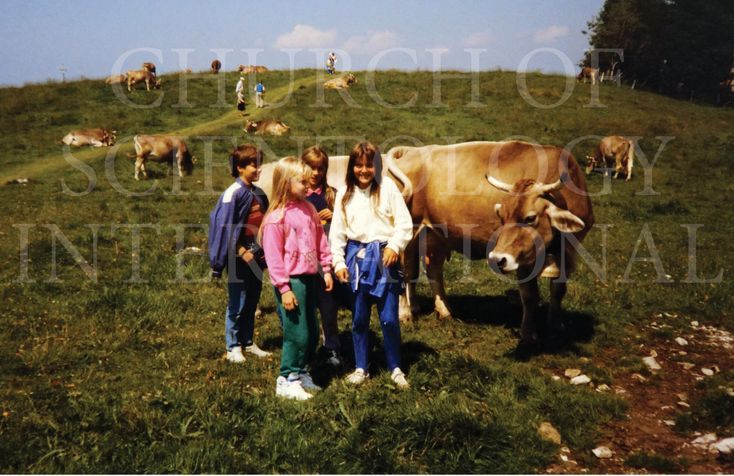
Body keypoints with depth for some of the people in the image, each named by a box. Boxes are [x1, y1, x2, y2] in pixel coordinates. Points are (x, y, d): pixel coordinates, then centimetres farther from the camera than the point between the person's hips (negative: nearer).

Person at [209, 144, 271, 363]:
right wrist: (242, 252, -16)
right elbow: (226, 228, -16)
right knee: (238, 303, 1)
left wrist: (263, 250, 6)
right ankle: (233, 347, 13)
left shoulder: (259, 193, 8)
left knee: (252, 301, 13)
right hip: (239, 255, -7)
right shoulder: (234, 193, -14)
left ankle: (248, 342, 25)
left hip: (256, 255, 7)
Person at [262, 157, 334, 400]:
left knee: (312, 332, 15)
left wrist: (326, 269, 12)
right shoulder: (276, 218, -14)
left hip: (310, 278, 8)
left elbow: (320, 240, 15)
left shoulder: (308, 210, 8)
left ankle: (302, 373, 30)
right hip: (291, 280, -8)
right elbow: (273, 257, -15)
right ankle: (287, 381, 10)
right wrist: (284, 288, -17)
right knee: (297, 333, -3)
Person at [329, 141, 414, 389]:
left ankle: (395, 368, 16)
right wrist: (338, 262, 1)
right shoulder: (344, 194, 5)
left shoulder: (388, 187, -2)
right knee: (359, 318, 10)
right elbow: (337, 231, 6)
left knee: (389, 319, -1)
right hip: (356, 257, 2)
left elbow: (405, 224, -2)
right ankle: (361, 368, 23)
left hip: (384, 257, -2)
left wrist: (394, 246, -16)